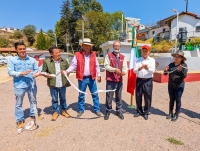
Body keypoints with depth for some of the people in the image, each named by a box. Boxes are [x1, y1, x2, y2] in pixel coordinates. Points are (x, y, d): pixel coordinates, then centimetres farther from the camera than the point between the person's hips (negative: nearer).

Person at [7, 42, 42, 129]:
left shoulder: (32, 60, 3)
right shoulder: (12, 60, -4)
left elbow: (36, 70, 4)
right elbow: (10, 72, -9)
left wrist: (36, 74, -20)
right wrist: (22, 73, -21)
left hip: (32, 84, 3)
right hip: (19, 86, -2)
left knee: (33, 100, 18)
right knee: (19, 103, 9)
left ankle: (33, 114, 39)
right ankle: (20, 120, 25)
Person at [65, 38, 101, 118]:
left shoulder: (93, 54, 4)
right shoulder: (77, 54, -4)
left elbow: (96, 66, 8)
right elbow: (73, 65, -3)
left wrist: (98, 75, 5)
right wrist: (67, 71, -19)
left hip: (91, 78, 2)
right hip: (82, 78, -1)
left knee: (95, 94, 10)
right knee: (81, 95, 11)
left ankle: (97, 109, 26)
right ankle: (81, 110, 29)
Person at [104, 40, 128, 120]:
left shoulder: (123, 57, 12)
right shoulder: (108, 55, 3)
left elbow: (125, 67, 4)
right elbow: (106, 66, -8)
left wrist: (124, 71, -20)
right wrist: (114, 69, -23)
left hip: (119, 80, 3)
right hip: (110, 80, -3)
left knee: (118, 97, 12)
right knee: (109, 97, 4)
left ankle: (119, 111, 28)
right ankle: (108, 111, 21)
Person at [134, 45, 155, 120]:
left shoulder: (152, 60, 4)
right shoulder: (138, 60, 8)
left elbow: (153, 70, -10)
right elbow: (135, 70, -3)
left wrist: (147, 68, -30)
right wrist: (140, 68, -23)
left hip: (148, 81, -1)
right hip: (139, 80, 2)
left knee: (147, 97, 4)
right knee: (138, 97, 9)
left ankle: (146, 112, 22)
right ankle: (139, 111, 27)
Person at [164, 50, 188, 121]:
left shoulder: (184, 65, -6)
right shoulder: (171, 64, 3)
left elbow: (184, 76, -13)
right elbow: (165, 74, 3)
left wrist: (180, 70, -30)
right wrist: (165, 70, -18)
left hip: (179, 85, -3)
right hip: (170, 85, 3)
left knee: (178, 100, 4)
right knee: (171, 99, 12)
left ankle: (176, 115, 17)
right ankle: (170, 113, 24)